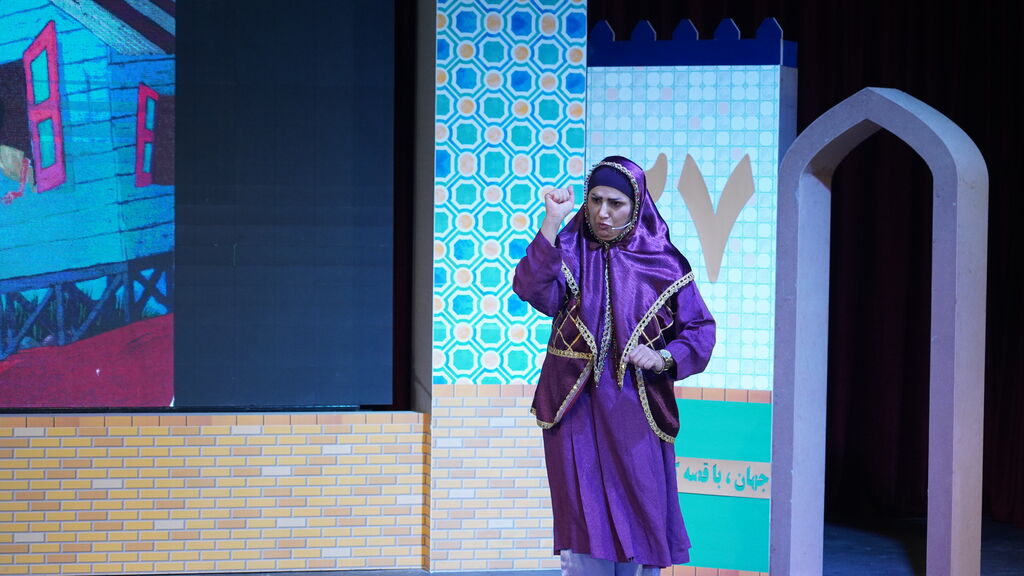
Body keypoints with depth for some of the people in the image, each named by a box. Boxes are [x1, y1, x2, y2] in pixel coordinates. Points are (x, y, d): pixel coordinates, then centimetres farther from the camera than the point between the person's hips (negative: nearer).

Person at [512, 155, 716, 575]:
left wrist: (663, 358, -13)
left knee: (638, 518, 3)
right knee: (585, 519, -2)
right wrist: (552, 223, -23)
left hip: (636, 413, 1)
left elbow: (700, 330, 5)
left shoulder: (662, 263, 4)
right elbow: (535, 292, -18)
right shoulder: (569, 252, 2)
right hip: (577, 408, -1)